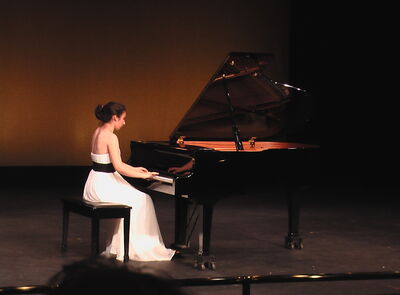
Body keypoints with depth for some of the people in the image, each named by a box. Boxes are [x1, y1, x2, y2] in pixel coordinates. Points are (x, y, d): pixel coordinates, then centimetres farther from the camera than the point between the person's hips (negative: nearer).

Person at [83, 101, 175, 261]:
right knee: (142, 201, 3)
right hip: (103, 186, -9)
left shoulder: (98, 132, 11)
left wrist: (134, 169, 21)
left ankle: (116, 247, 22)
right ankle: (141, 248, 9)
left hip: (96, 183, 9)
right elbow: (118, 167, -20)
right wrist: (143, 175, -11)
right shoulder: (111, 137, -18)